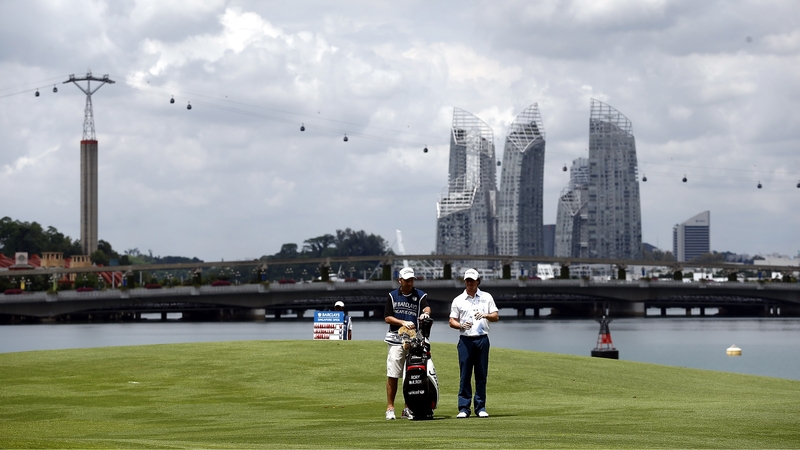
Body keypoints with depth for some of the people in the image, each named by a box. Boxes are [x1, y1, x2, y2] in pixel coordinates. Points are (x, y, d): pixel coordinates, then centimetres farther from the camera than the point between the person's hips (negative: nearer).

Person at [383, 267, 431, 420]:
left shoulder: (420, 295, 8)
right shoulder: (392, 296, 11)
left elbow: (427, 308, -12)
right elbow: (387, 317, 6)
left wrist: (425, 313, -36)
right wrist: (403, 322, -10)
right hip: (396, 340, 0)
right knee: (392, 375, -4)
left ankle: (408, 409, 9)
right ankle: (390, 408, 1)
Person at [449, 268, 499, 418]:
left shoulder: (486, 297, 10)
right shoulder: (458, 300, 10)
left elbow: (496, 316, 5)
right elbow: (452, 321, 7)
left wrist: (485, 315, -15)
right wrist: (461, 325, -14)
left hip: (482, 339, 1)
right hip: (465, 340, -1)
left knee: (481, 375, 2)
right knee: (465, 375, -3)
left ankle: (480, 407, 7)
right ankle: (463, 408, -1)